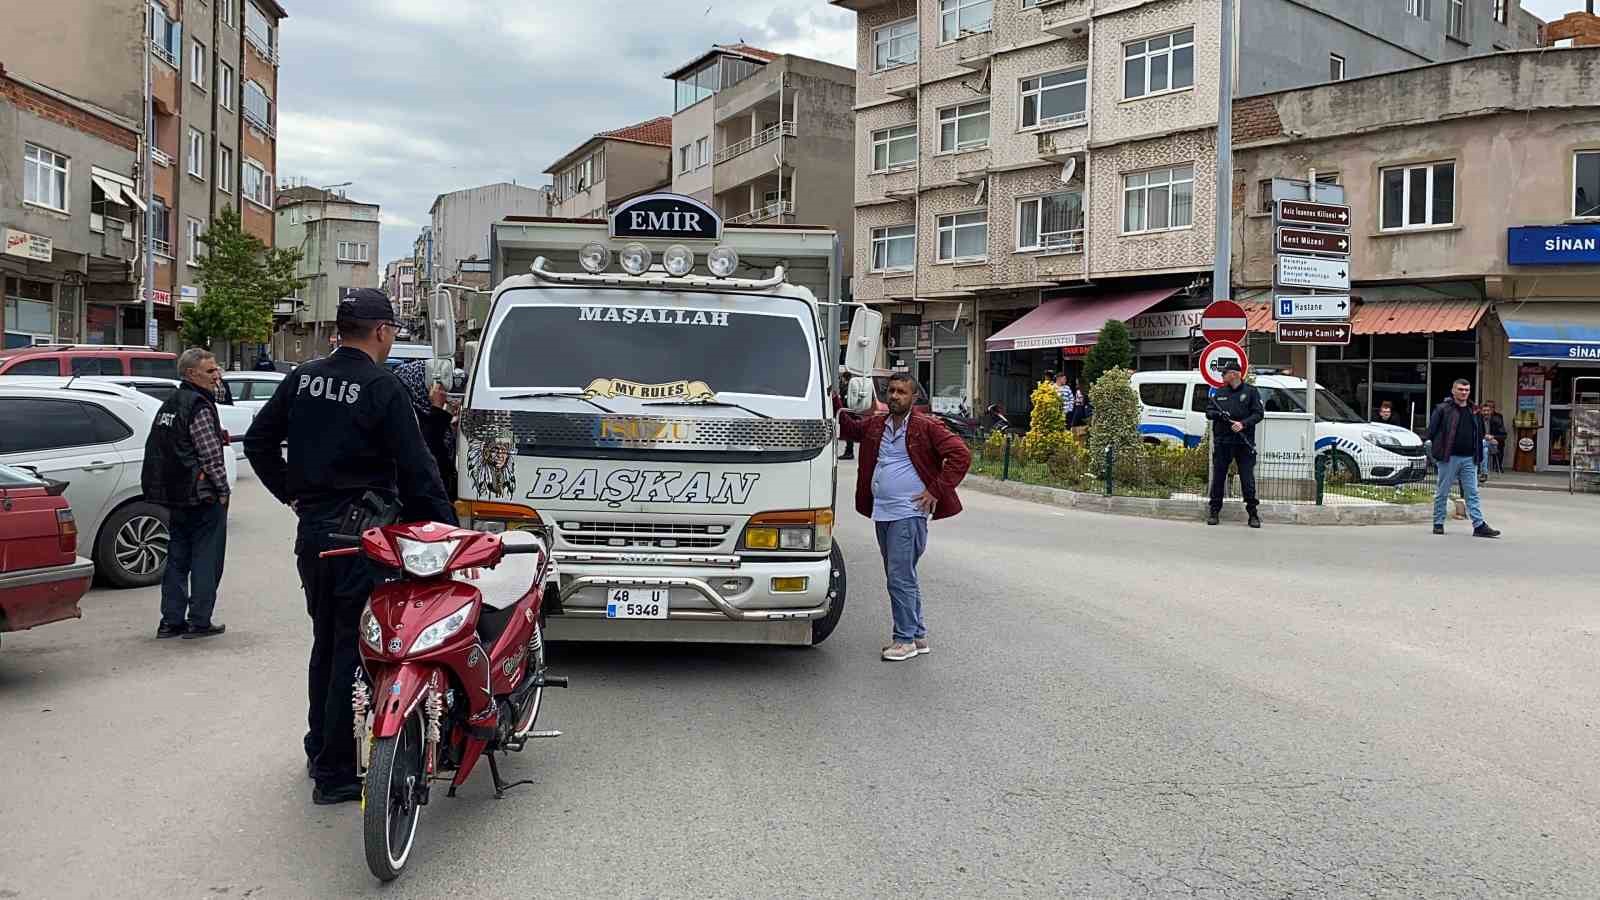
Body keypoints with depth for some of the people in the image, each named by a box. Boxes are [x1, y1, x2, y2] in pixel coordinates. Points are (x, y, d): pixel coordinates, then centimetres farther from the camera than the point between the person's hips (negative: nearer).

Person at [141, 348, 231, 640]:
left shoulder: (169, 404, 14)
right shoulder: (199, 406, -14)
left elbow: (157, 450, 19)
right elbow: (211, 455, -17)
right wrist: (223, 490, -9)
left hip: (175, 496, 9)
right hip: (202, 496, -9)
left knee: (177, 558, 14)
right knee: (206, 560, -1)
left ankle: (171, 621, 16)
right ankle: (199, 621, 2)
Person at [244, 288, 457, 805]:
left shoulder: (303, 380, 7)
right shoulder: (383, 389, -14)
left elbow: (258, 441, 13)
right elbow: (415, 469, -15)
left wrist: (291, 493, 17)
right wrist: (446, 527, -9)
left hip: (311, 528, 7)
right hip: (361, 530, -7)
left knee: (326, 641, 21)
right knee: (353, 650, -1)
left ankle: (319, 749, 34)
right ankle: (336, 773, 3)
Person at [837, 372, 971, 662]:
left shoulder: (927, 427, -6)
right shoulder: (876, 425, 12)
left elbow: (961, 455, -11)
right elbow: (849, 429, 29)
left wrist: (936, 490, -12)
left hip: (908, 513, -7)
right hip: (882, 513, 8)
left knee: (900, 579, -8)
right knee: (904, 578, 14)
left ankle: (905, 638, 2)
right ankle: (918, 636, 24)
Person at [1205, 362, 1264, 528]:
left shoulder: (1250, 391, 2)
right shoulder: (1219, 393, 13)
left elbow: (1259, 413, -2)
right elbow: (1208, 412, 13)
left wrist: (1243, 424, -17)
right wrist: (1217, 414, -10)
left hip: (1244, 443, -3)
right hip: (1222, 442, 3)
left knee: (1248, 479, -3)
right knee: (1218, 477, 5)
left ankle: (1253, 513, 5)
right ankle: (1214, 512, 12)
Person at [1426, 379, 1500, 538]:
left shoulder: (1473, 411, 12)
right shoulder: (1442, 409, -3)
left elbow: (1479, 434, 18)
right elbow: (1431, 431, -4)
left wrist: (1478, 455, 11)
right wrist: (1435, 451, -8)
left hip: (1469, 459, 4)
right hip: (1449, 458, -4)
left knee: (1472, 494, 2)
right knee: (1442, 493, 4)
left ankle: (1479, 525, 0)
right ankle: (1438, 523, 13)